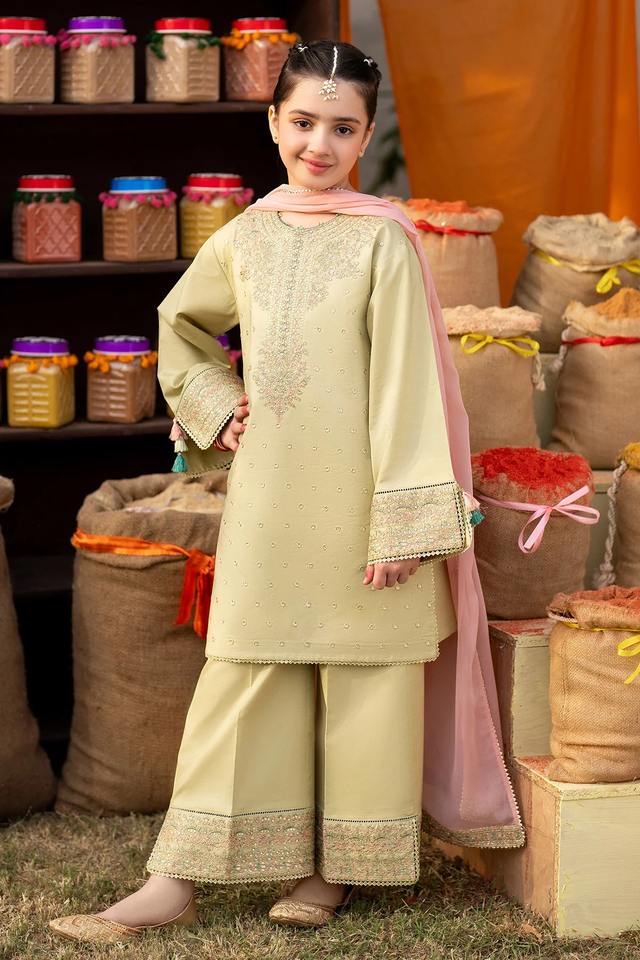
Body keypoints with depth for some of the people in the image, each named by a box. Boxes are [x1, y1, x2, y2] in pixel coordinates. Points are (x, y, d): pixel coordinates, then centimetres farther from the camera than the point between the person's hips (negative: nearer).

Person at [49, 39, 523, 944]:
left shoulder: (383, 239, -6)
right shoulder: (242, 240, 8)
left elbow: (404, 384, -10)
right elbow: (180, 327, 26)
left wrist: (402, 520, -15)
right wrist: (215, 406, 10)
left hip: (360, 500, -4)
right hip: (267, 497, 4)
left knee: (361, 681, 4)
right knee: (239, 676, 5)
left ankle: (335, 869, 18)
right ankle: (177, 881, 8)